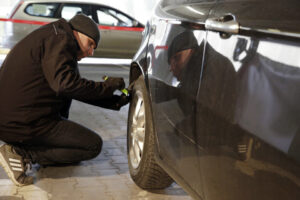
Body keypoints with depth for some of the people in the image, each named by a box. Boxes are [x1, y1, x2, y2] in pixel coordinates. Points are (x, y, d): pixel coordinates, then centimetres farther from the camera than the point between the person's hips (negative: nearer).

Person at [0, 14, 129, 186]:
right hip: (25, 124, -10)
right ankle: (23, 154, -10)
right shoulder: (60, 38, -8)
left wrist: (117, 101, 16)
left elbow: (76, 89, 24)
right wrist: (107, 86, -13)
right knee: (94, 145, -2)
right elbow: (64, 83, -25)